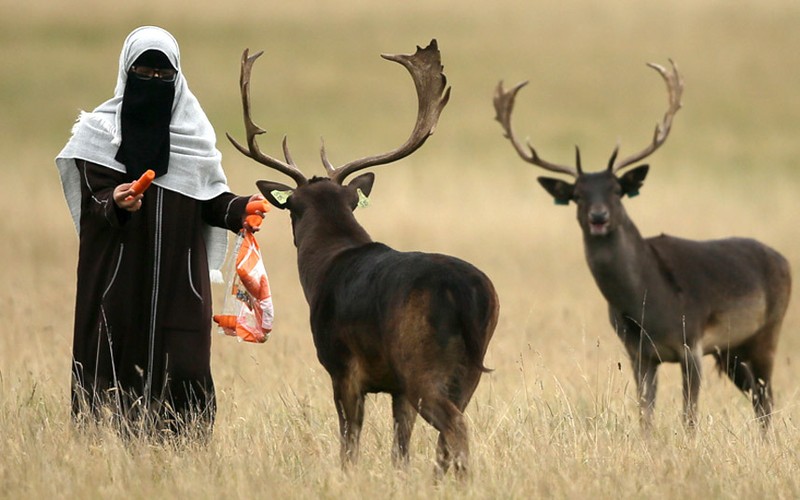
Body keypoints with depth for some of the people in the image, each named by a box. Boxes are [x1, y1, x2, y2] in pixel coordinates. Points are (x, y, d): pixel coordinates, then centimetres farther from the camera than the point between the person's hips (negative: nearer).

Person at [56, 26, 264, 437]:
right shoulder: (101, 130, 3)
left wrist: (239, 208, -12)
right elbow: (93, 199, -5)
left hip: (179, 277, 2)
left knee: (180, 370, -5)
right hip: (118, 275, -2)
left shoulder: (195, 132, 10)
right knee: (117, 363, -6)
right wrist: (115, 203, -27)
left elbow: (212, 199, 9)